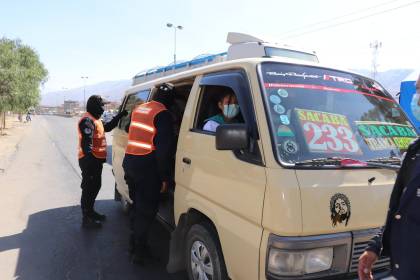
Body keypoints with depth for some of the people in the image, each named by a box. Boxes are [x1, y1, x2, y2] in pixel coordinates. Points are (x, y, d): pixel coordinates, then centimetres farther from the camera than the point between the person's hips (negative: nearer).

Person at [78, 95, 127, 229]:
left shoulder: (95, 119, 17)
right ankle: (87, 219, 6)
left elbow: (107, 127, 32)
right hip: (90, 160, -11)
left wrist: (119, 116, 28)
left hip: (96, 159, 11)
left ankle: (90, 211, 35)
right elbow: (86, 143, -25)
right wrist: (89, 160, -30)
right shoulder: (87, 120, -17)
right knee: (89, 188, -3)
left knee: (95, 186, 20)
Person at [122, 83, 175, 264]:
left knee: (138, 205, 20)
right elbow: (164, 148, -15)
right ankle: (139, 251, 9)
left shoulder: (138, 109, 15)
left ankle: (135, 243, 31)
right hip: (147, 167, -8)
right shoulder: (163, 114, -11)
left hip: (129, 162, 8)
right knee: (147, 209, 2)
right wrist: (165, 176, -12)